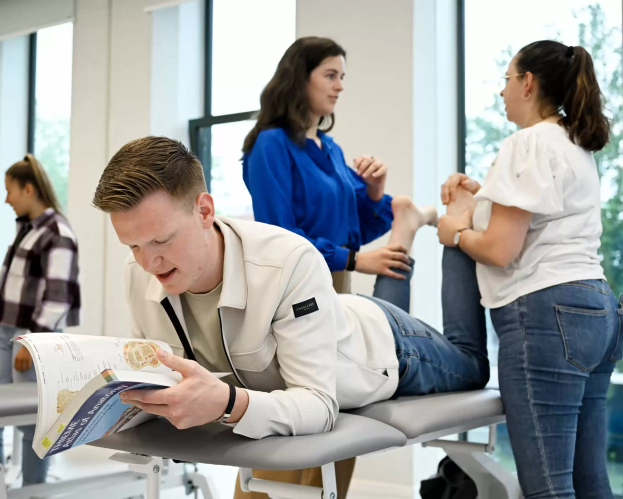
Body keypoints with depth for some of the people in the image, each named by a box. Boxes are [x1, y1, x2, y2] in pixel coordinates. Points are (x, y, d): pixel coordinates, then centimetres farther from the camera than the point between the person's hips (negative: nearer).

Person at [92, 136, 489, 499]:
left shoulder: (289, 262, -47)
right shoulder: (140, 276, -29)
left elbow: (319, 404, -45)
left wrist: (227, 404, -64)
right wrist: (131, 391, -39)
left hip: (380, 348, -5)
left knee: (471, 366, 30)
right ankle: (404, 233, 51)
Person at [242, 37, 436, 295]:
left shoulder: (331, 148, 10)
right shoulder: (272, 144, -12)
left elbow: (358, 230, 11)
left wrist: (375, 193, -7)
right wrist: (353, 259, -20)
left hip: (338, 285, 7)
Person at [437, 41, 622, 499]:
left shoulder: (529, 142, -9)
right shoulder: (579, 146, 20)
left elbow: (500, 250, -16)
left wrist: (458, 232, 3)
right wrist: (482, 198, 20)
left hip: (546, 314, -10)